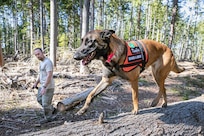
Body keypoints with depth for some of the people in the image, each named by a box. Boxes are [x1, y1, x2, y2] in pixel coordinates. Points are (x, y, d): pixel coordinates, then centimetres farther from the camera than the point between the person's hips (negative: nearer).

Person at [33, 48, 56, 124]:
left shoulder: (48, 62, -21)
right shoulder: (42, 62, 11)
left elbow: (49, 76, -27)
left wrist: (44, 87, -28)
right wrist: (36, 83, 21)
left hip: (48, 87, -10)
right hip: (43, 86, 10)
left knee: (45, 103, 2)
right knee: (39, 99, 22)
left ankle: (48, 118, 21)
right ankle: (52, 110, 33)